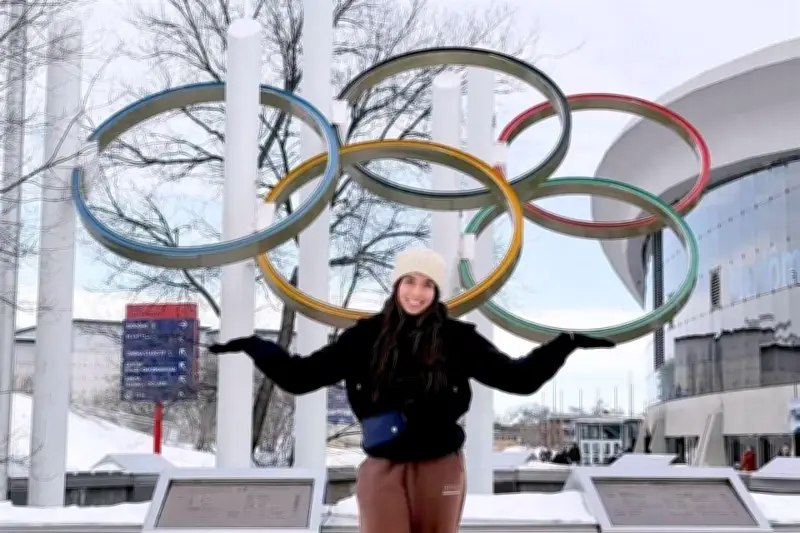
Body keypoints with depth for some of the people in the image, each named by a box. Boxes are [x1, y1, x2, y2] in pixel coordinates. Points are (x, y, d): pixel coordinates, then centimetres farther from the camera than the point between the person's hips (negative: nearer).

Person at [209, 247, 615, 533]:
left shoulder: (456, 338, -1)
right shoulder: (366, 337, 0)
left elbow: (517, 378, -1)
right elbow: (301, 376, 1)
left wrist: (565, 345, -10)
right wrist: (253, 347, -7)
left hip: (439, 468, 1)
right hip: (382, 469, 0)